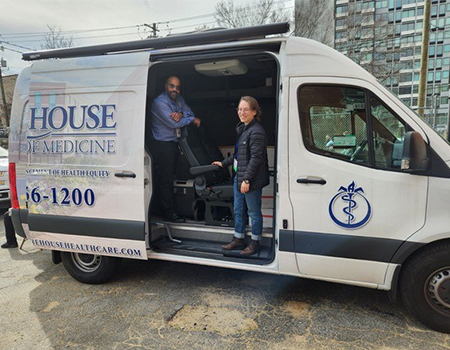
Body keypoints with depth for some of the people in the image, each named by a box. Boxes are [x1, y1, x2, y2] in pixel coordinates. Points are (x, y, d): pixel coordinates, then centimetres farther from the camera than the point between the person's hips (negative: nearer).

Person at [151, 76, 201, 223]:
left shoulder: (178, 98, 10)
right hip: (163, 146, -9)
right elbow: (174, 124, -24)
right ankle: (169, 214, 7)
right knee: (166, 180, -2)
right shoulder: (160, 102, -16)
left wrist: (181, 114, -18)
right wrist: (192, 119, -11)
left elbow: (190, 113, 4)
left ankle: (168, 209, 27)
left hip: (174, 143, 9)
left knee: (171, 176, 15)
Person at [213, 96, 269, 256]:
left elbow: (256, 157, -22)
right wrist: (224, 163, 29)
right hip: (239, 177, 10)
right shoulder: (242, 128, 13)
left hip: (251, 180, -10)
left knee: (254, 212, 6)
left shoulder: (256, 132, -17)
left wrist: (247, 179, -23)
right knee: (238, 210, 18)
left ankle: (255, 243, 22)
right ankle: (238, 239, 33)